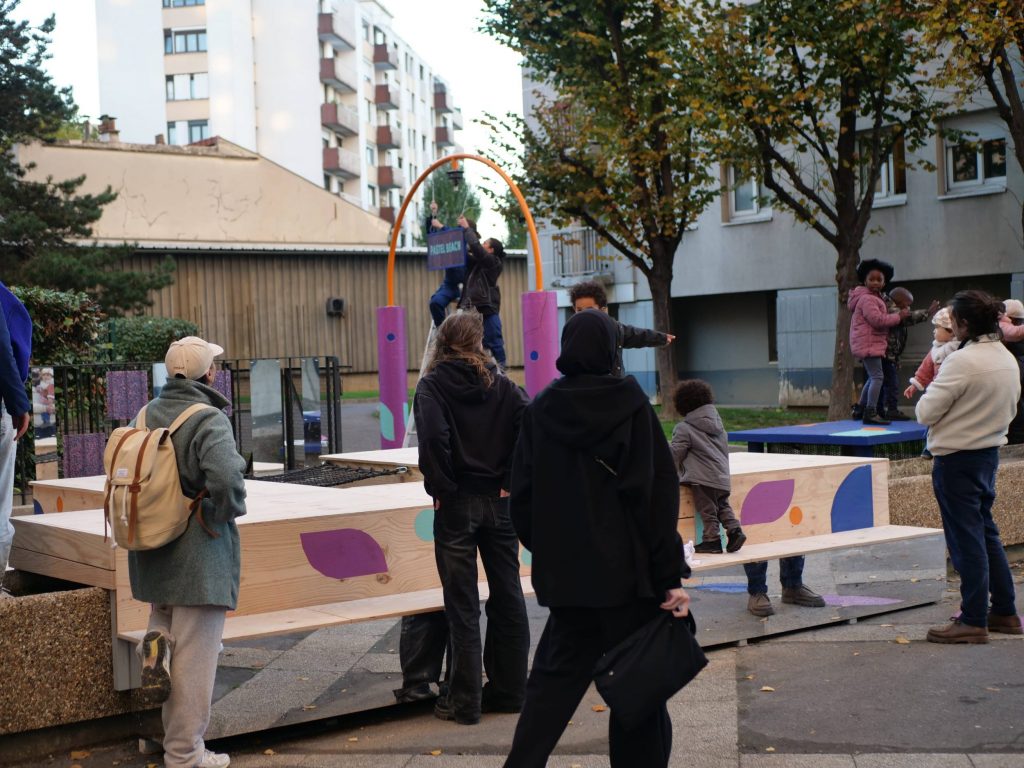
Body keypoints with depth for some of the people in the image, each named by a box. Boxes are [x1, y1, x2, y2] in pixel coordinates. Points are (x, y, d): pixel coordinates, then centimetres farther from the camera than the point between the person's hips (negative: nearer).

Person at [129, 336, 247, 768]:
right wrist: (226, 513, -11)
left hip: (153, 551, 7)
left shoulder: (148, 414, 4)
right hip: (198, 555, -7)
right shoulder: (209, 420, -17)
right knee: (194, 655, 3)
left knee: (166, 622, 34)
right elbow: (226, 479, -31)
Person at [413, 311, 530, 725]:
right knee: (507, 595, 12)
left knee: (462, 604, 2)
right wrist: (513, 481, -4)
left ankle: (465, 700, 7)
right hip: (499, 502, 3)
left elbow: (433, 436, -23)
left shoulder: (432, 385, -6)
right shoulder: (500, 384, 4)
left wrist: (439, 487, -11)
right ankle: (510, 689, 21)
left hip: (456, 504, -3)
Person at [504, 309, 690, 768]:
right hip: (626, 569, -3)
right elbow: (660, 491, -13)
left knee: (556, 676, 14)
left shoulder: (540, 410, 1)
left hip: (564, 571, 4)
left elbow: (522, 493, 3)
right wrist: (671, 575, -11)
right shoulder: (630, 403, -8)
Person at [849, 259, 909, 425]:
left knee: (872, 377, 20)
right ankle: (871, 413, -18)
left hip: (873, 344, 11)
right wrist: (899, 316, -16)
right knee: (877, 377, -15)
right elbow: (877, 320, -24)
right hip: (868, 344, -11)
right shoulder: (867, 299, -16)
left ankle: (860, 410, 27)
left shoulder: (875, 298, 20)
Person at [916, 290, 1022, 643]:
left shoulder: (962, 362, -21)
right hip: (990, 453, 8)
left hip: (957, 458, -8)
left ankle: (974, 621, 3)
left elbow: (926, 412, -19)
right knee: (987, 533, 18)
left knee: (966, 539, -2)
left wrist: (933, 388, -1)